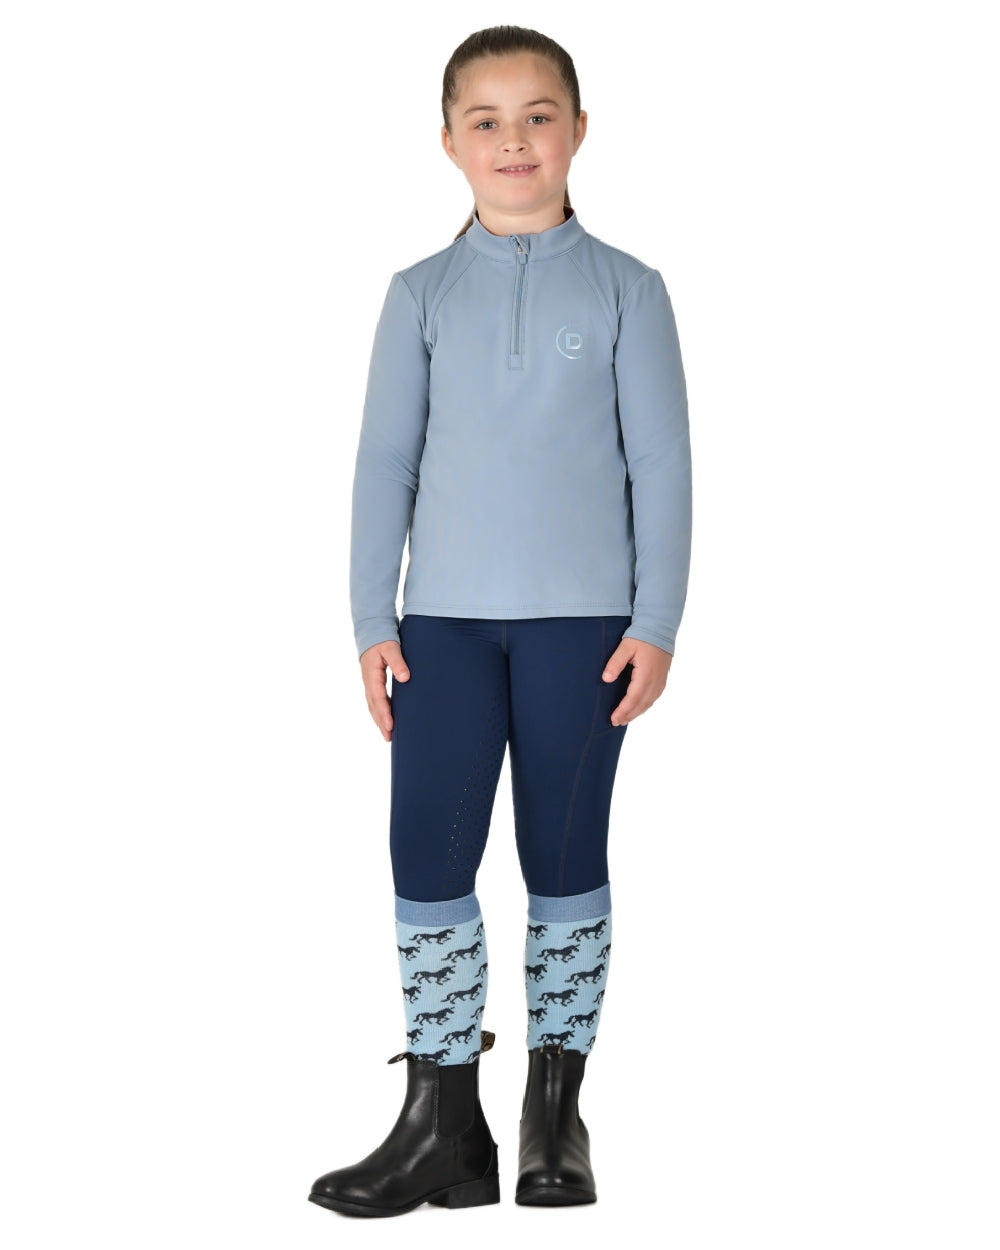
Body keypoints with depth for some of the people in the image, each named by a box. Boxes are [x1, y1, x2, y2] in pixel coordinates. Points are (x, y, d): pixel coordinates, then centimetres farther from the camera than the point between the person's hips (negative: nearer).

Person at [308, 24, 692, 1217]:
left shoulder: (625, 289, 2)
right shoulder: (421, 294, 6)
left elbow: (660, 460, 0)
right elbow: (385, 460, 6)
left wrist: (655, 622, -5)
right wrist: (373, 621, 1)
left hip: (582, 619, -1)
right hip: (445, 617, 2)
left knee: (565, 860, 6)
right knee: (427, 855, -2)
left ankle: (555, 1110, 19)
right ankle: (440, 1119, 9)